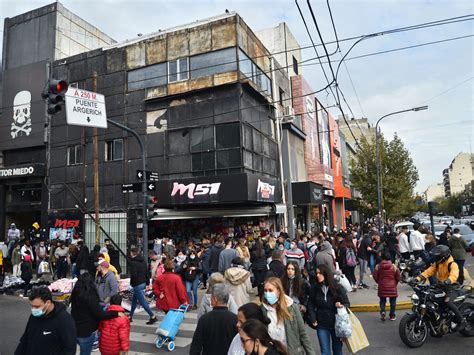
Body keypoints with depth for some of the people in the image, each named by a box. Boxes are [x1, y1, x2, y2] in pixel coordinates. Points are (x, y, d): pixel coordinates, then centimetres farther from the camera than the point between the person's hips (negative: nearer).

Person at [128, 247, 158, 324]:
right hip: (143, 283, 9)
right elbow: (147, 272, 10)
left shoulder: (132, 262, -16)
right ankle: (130, 316, 32)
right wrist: (147, 282, 15)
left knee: (142, 301, -5)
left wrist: (131, 282, -4)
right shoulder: (143, 261, 8)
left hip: (137, 284, -9)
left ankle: (153, 317, -6)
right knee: (134, 300, 21)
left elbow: (133, 275, -24)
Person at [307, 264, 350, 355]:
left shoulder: (337, 287, -10)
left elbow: (347, 303, -1)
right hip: (322, 325, 1)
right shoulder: (314, 288, -5)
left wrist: (341, 306, -22)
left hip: (336, 324, 0)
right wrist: (313, 319, -5)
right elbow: (310, 304, 3)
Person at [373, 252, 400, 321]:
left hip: (382, 287, 1)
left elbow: (375, 277, 0)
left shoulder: (378, 267, -6)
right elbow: (398, 278, 1)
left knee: (382, 301, 13)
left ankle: (382, 312, -6)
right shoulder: (394, 267, -7)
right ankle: (392, 315, 20)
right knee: (393, 301, 14)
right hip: (392, 287, 0)